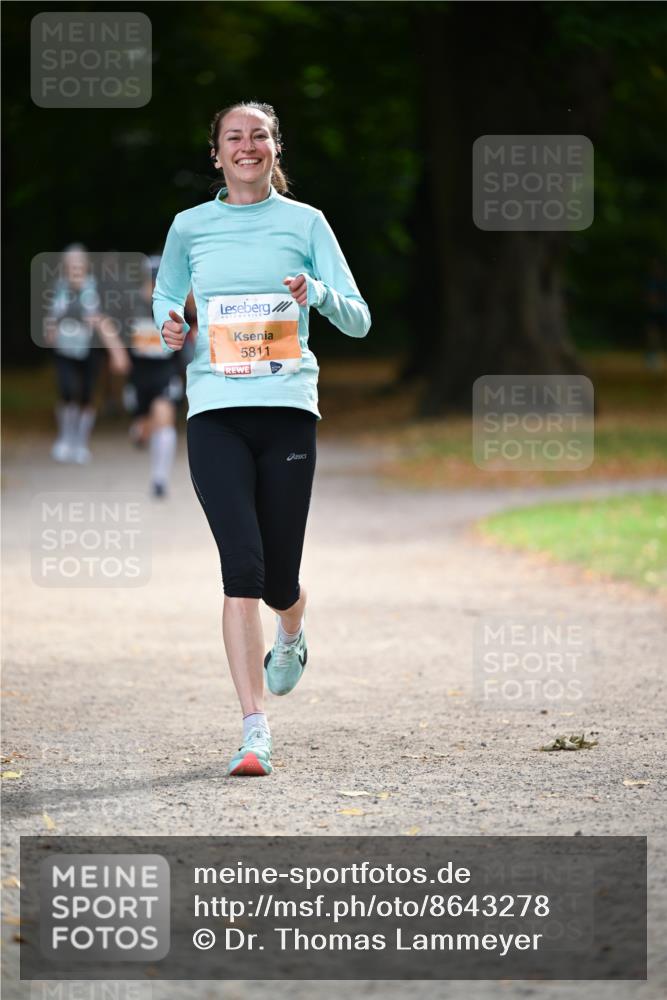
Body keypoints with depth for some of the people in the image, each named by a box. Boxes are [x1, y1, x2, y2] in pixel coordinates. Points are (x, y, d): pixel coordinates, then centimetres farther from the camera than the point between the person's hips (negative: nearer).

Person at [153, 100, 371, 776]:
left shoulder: (304, 222, 7)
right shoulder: (190, 226, 10)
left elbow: (359, 321, 6)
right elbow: (165, 298, 26)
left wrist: (319, 294, -15)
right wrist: (170, 327, 3)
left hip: (287, 408, 0)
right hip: (215, 410, 0)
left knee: (279, 577, 3)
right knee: (242, 565, -14)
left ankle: (291, 636, 42)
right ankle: (254, 728, -12)